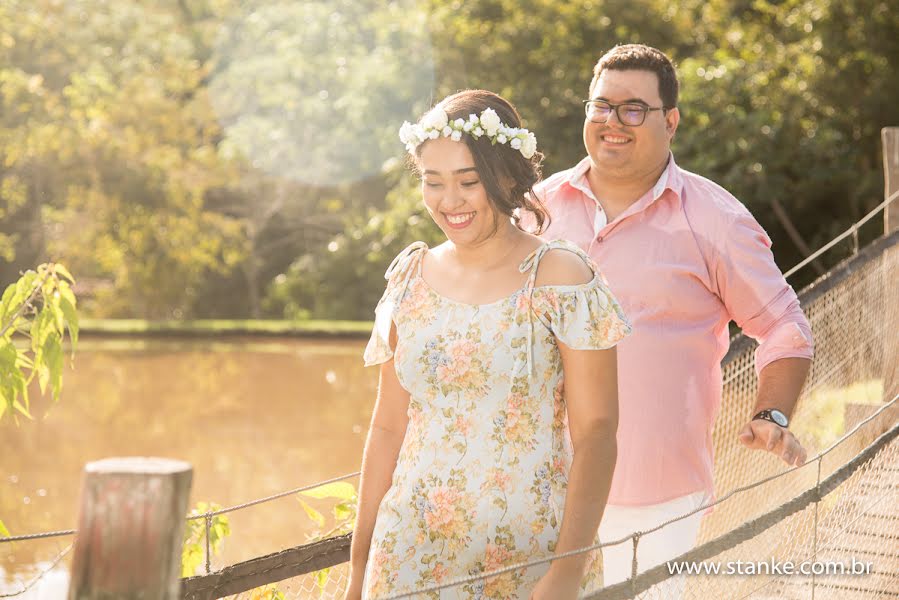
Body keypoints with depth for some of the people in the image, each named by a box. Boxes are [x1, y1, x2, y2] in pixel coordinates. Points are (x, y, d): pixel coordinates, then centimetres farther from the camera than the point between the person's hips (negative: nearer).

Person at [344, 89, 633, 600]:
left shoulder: (560, 279, -8)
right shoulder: (410, 278, 5)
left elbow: (596, 433, -11)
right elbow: (388, 428, 10)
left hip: (528, 557, -3)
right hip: (411, 555, 3)